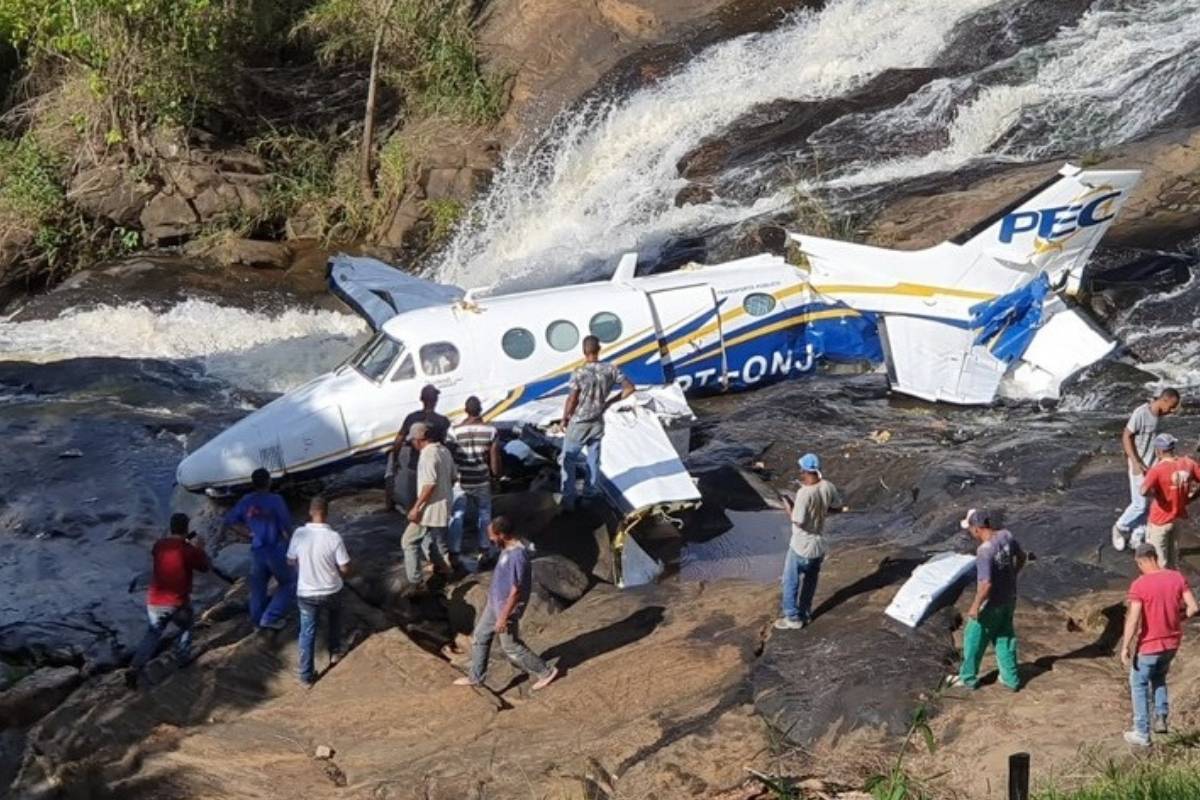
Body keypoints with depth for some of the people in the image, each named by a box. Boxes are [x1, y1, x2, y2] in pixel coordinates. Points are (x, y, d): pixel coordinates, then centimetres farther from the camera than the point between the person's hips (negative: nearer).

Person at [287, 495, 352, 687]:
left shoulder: (299, 534, -15)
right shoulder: (334, 537, -21)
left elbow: (291, 562, -1)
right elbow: (345, 570, -14)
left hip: (306, 593, 0)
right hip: (331, 591, 0)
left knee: (307, 632, 13)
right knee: (335, 619, 32)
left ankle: (306, 675, 16)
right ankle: (335, 653, 44)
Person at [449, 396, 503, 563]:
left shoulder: (456, 430, -12)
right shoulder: (490, 431, -10)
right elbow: (494, 457, -5)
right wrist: (495, 474, 11)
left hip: (460, 480, -1)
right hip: (481, 480, 1)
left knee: (457, 515, 8)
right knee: (484, 512, 19)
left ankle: (454, 551, 9)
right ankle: (485, 547, 26)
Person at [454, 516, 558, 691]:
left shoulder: (517, 556, -33)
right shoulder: (509, 547, -2)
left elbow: (516, 592, -28)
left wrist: (503, 618, -22)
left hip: (506, 608, -9)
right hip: (494, 604, 9)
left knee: (511, 647, 7)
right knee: (479, 637, 18)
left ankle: (545, 672, 21)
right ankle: (475, 677, 32)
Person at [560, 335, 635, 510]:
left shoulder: (579, 374, -24)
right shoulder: (610, 369, -11)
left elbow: (571, 401, -18)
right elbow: (629, 388, -3)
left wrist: (564, 418, 0)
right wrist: (610, 402, 6)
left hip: (579, 424, -4)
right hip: (598, 423, 4)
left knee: (569, 461, 11)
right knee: (594, 461, 21)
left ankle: (568, 501, 13)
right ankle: (592, 496, 32)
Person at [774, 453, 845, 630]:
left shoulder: (804, 493, -29)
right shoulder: (828, 487, -8)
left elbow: (798, 521, -24)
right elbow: (838, 508, 7)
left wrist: (790, 506, -9)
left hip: (801, 547, -7)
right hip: (819, 544, 7)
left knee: (790, 582, 11)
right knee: (810, 582, 23)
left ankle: (793, 618, 18)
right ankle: (804, 612, 36)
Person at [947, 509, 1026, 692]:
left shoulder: (984, 551, -32)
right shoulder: (1006, 536, -9)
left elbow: (986, 584, -30)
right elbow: (1021, 556, 9)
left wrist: (975, 606, -17)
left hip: (992, 604, -7)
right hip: (1009, 599, 7)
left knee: (974, 639, 14)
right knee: (1005, 639, 21)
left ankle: (968, 678, 28)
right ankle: (1011, 678, 30)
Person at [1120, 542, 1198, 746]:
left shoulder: (1139, 586, -20)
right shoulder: (1177, 578, -6)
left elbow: (1133, 620, -24)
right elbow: (1193, 607, -7)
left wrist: (1125, 647, -14)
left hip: (1149, 645, -5)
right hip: (1172, 643, 5)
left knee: (1139, 685, 15)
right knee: (1159, 678, 31)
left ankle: (1142, 734, 19)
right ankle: (1161, 718, 15)